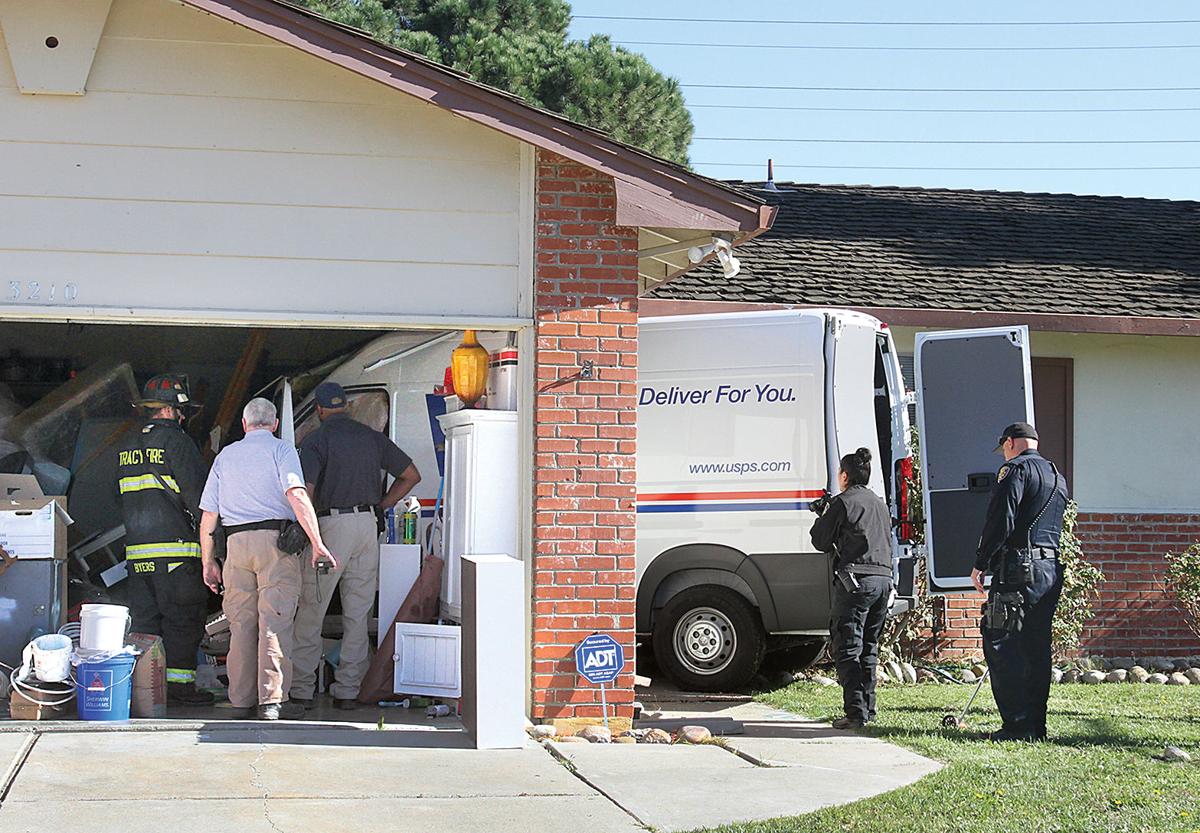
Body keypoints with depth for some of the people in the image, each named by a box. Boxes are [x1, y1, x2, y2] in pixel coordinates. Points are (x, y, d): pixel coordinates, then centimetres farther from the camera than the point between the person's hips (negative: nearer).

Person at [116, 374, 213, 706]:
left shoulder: (127, 447, 15)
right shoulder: (177, 442, -8)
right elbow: (198, 495, -12)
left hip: (136, 549, 7)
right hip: (176, 547, -7)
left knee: (145, 617, 10)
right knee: (182, 617, -3)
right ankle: (179, 682, -4)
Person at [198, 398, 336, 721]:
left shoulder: (225, 456, 18)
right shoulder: (281, 449, 4)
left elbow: (208, 516, 16)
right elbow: (297, 495, -13)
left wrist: (208, 562, 21)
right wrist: (317, 543, -17)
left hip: (236, 542, 4)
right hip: (275, 540, -4)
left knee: (241, 623, 8)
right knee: (274, 621, -5)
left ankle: (241, 700, 10)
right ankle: (272, 700, -9)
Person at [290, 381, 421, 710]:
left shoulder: (315, 441, -3)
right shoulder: (372, 437, 12)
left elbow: (305, 490, -17)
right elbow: (411, 475, 15)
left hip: (331, 525, -5)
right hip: (367, 526, 5)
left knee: (310, 612, 3)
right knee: (358, 614, 9)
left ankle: (301, 689, 5)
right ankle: (348, 691, 10)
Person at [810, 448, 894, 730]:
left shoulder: (843, 503, -5)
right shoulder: (880, 504, 19)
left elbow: (821, 542, 0)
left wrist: (822, 517, 20)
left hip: (855, 581, -8)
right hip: (883, 579, 8)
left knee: (847, 649, -6)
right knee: (869, 649, 16)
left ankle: (856, 712, -12)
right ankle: (868, 709, 18)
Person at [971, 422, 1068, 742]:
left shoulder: (1016, 469, -5)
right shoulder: (1058, 477, 21)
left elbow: (1000, 522, -14)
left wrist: (980, 564, -8)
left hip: (1018, 570, -8)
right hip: (1052, 570, 9)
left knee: (1002, 647, -6)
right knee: (1036, 648, 11)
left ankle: (1018, 725, -9)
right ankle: (1036, 725, 13)